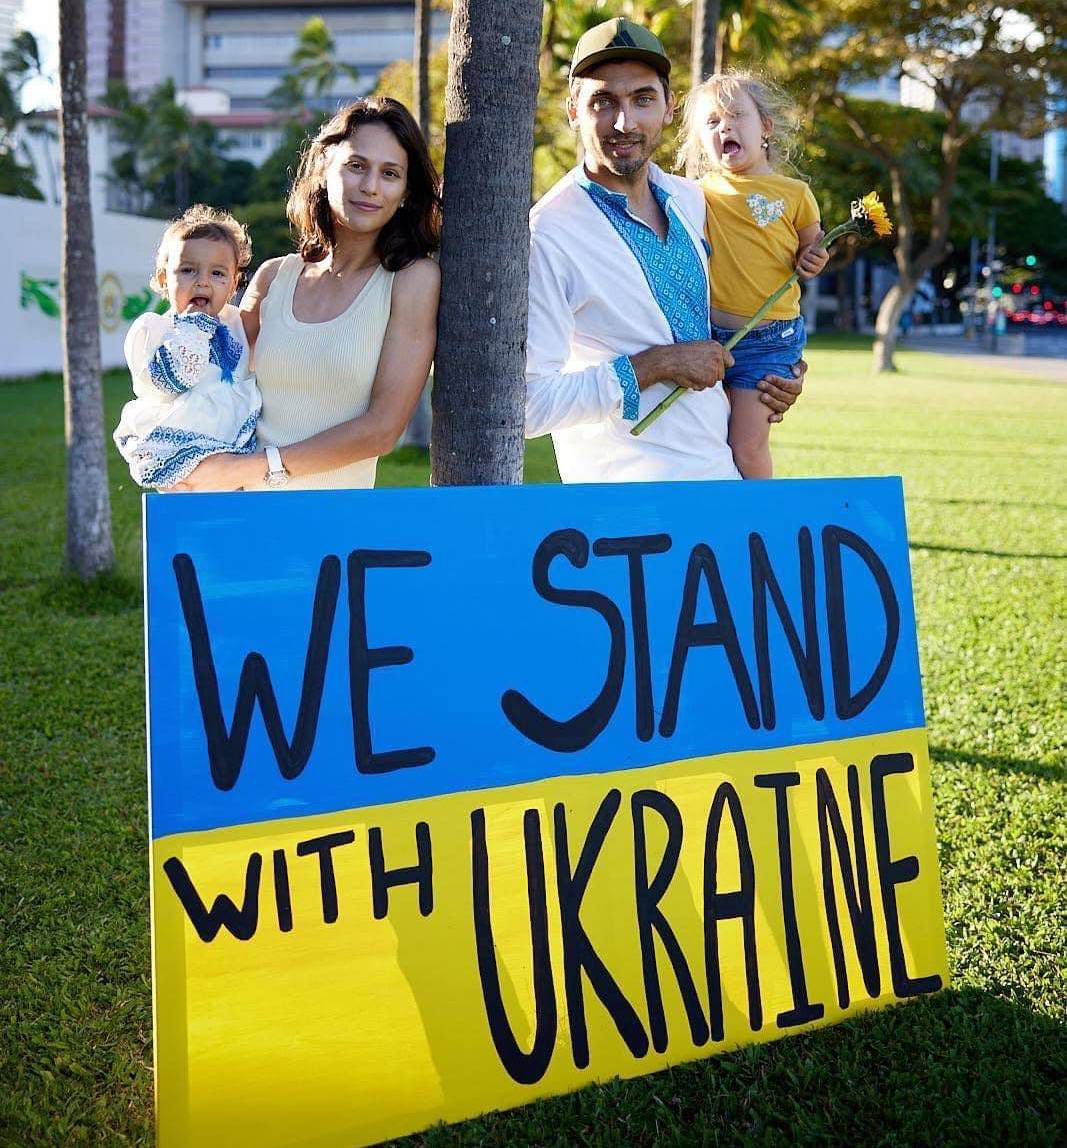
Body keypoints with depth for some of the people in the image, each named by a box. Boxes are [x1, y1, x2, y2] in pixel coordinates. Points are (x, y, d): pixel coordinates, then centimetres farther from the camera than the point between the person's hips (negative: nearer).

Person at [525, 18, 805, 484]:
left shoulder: (691, 201, 7)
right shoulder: (546, 236, -16)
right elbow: (529, 404, -21)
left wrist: (759, 385, 8)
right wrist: (659, 364, -19)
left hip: (722, 465, 7)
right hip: (624, 500, -6)